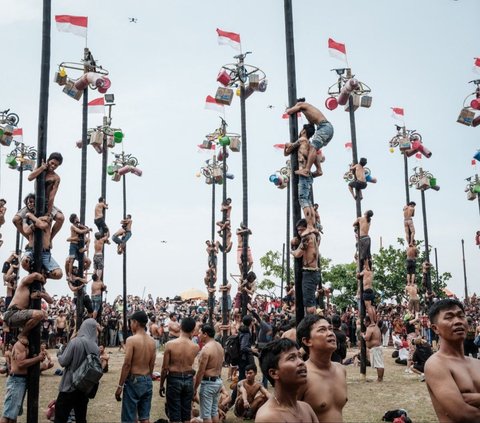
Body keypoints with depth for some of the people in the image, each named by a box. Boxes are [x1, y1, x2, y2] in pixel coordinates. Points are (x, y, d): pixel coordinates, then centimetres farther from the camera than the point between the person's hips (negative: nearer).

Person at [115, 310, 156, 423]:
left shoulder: (131, 340, -14)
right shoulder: (152, 341, 5)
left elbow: (127, 364, -16)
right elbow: (152, 365, 9)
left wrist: (120, 385, -11)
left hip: (133, 381, -6)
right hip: (147, 381, 6)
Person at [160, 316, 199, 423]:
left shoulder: (170, 344, -14)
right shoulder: (196, 347, -7)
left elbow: (165, 368, -10)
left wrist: (161, 385, 3)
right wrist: (190, 337, 11)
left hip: (174, 380, -2)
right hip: (189, 380, 3)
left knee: (174, 414, 6)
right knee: (186, 414, 15)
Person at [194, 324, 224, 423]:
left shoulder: (206, 349, -20)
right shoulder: (219, 346, 8)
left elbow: (201, 371, -19)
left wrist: (195, 388, -12)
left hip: (208, 382, -9)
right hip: (218, 381, 9)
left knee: (206, 414, 0)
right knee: (214, 411, 18)